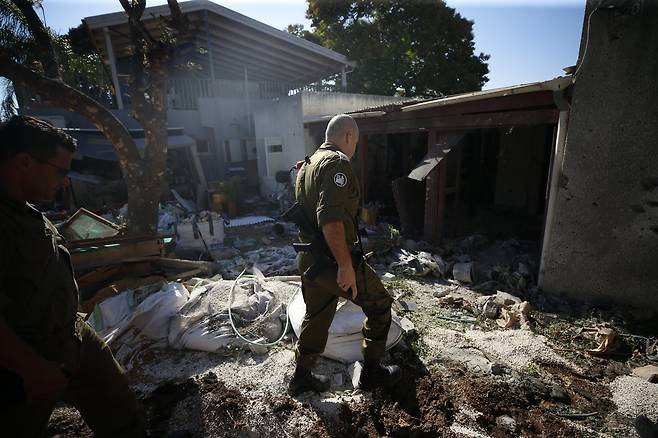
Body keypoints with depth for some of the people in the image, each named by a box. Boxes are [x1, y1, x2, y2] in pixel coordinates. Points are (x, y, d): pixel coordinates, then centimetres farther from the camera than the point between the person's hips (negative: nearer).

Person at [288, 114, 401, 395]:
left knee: (316, 317, 21)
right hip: (334, 259, -9)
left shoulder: (308, 164, 16)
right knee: (379, 303, 11)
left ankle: (301, 378, 35)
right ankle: (371, 372, 24)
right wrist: (346, 266, -25)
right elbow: (331, 218, -28)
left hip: (309, 258, 9)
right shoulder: (337, 163, -15)